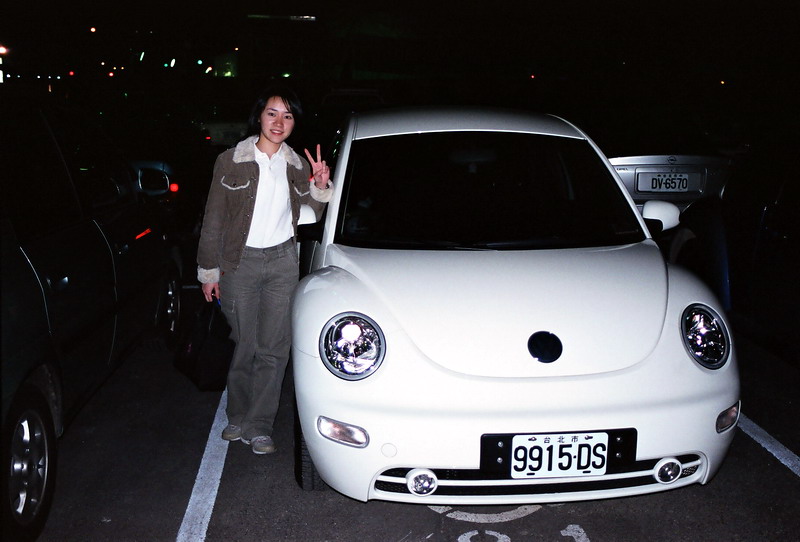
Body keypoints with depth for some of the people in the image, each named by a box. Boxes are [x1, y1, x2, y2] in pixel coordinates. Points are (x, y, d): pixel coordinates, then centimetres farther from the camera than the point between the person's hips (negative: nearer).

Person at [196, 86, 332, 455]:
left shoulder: (297, 165, 7)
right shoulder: (231, 161, -2)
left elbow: (313, 214, 13)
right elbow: (213, 220, 0)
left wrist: (320, 186, -5)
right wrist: (208, 271, -1)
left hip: (282, 262, 2)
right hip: (240, 262, -2)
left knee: (273, 348, 1)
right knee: (245, 346, 4)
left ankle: (258, 426, 11)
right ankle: (238, 417, 24)